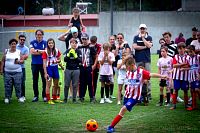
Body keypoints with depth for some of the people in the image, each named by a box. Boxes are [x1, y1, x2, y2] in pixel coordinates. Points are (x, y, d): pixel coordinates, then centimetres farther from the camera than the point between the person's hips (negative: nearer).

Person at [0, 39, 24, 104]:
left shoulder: (19, 52, 7)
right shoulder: (6, 51, 7)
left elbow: (22, 60, 5)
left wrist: (19, 62, -16)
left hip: (17, 72, 0)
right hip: (7, 72, 0)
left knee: (18, 85, -2)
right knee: (7, 85, 0)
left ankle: (19, 97, 7)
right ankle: (7, 98, 9)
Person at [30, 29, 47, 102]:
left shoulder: (45, 42, 4)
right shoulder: (32, 42, 7)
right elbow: (31, 52, -6)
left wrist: (37, 51, -7)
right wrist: (42, 51, -9)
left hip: (43, 64, -1)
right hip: (34, 64, 2)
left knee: (44, 80, -2)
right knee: (35, 80, 7)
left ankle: (44, 96, 5)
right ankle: (36, 96, 14)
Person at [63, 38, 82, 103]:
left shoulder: (78, 51, 2)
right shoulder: (68, 51, 6)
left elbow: (80, 61, -5)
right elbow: (65, 60, -1)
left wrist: (75, 56, -17)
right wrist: (68, 55, -16)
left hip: (76, 70, -1)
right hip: (68, 70, 1)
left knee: (75, 85, 1)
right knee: (66, 85, 2)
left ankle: (74, 99, 9)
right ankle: (65, 98, 11)